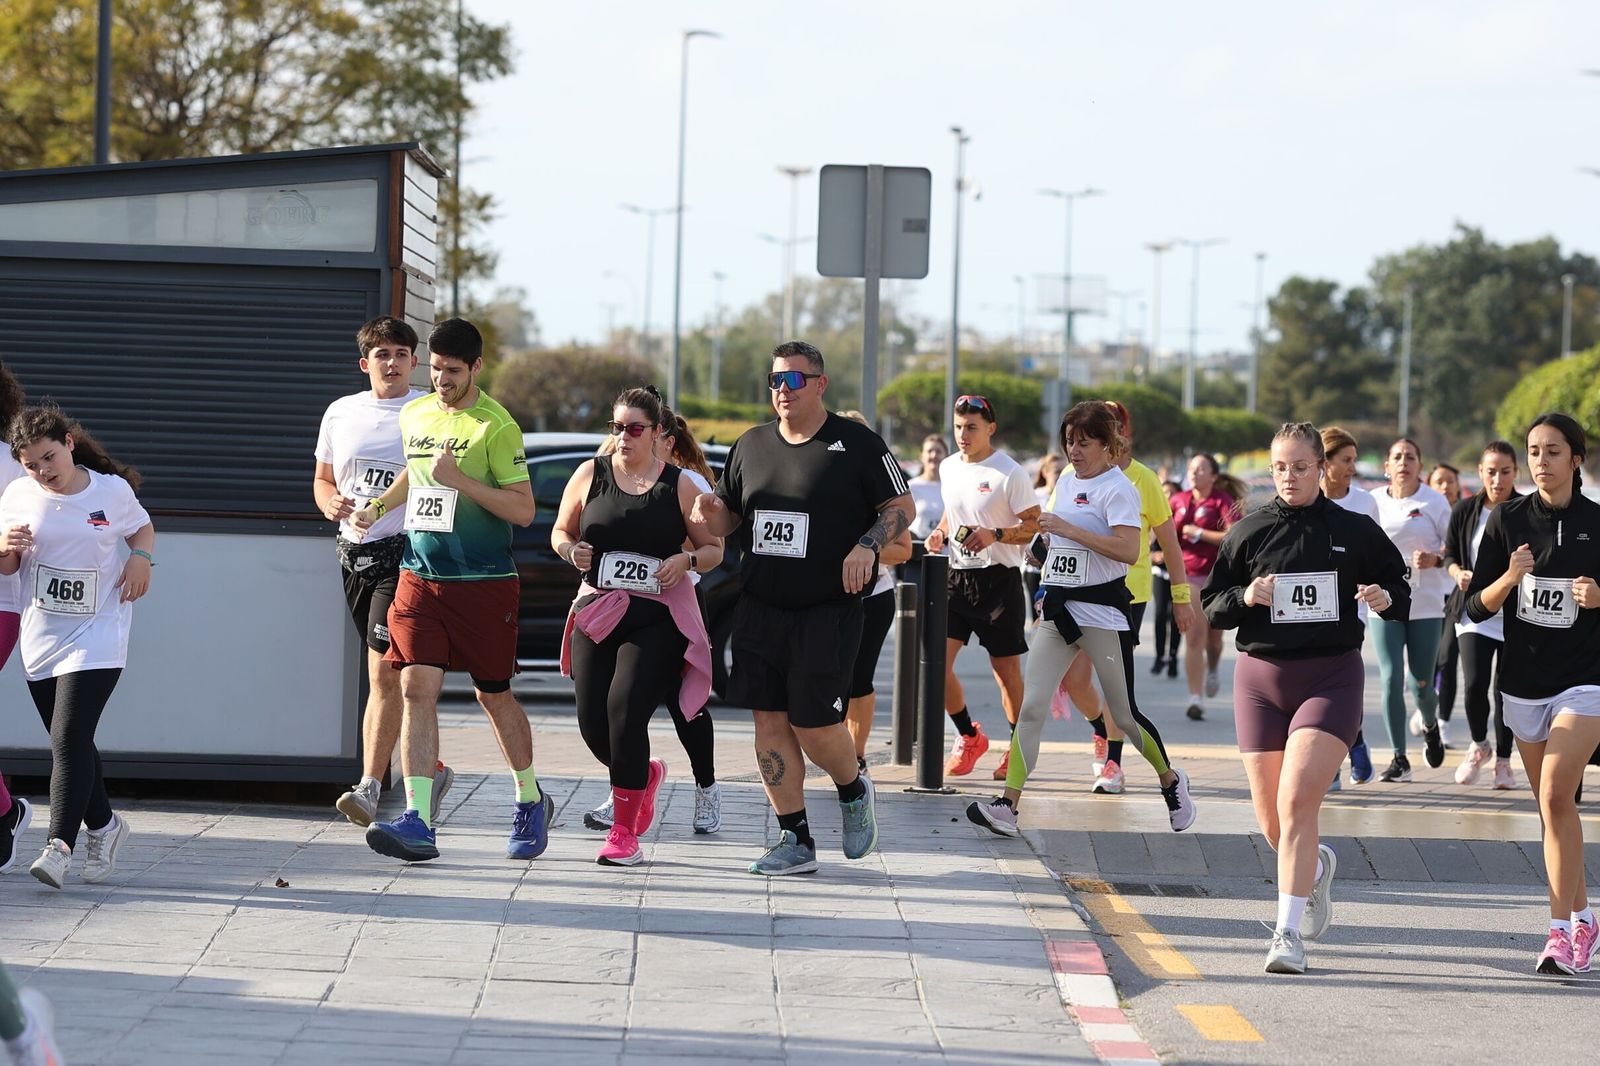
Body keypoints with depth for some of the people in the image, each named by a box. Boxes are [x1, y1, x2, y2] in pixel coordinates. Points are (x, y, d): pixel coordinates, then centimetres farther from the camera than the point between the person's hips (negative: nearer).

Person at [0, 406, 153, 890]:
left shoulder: (112, 491, -4)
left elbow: (142, 528, 16)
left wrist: (141, 557, -6)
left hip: (95, 639, -4)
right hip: (41, 640, 4)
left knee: (69, 739, -16)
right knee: (70, 743, 10)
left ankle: (60, 845, -18)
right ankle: (103, 824, 31)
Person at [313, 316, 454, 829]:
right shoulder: (341, 413, 13)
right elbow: (322, 480, 22)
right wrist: (330, 502, 1)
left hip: (405, 552, -6)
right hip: (354, 551, 6)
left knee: (384, 673, -15)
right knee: (387, 676, 12)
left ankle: (369, 787, -18)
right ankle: (433, 770, 27)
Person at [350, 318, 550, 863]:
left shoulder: (497, 426, -9)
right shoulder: (414, 415, 10)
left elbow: (523, 509, -12)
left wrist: (460, 480, -20)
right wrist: (377, 507, 14)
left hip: (484, 583, -4)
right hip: (420, 578, 5)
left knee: (493, 695, 8)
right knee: (417, 687, -10)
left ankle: (530, 801, 31)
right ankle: (417, 822, -16)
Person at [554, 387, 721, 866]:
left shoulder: (679, 486, 2)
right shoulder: (590, 475, 8)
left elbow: (714, 549, 9)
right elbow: (560, 531, 17)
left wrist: (685, 560, -12)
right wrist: (571, 549, -5)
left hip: (659, 617, -3)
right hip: (596, 612, 3)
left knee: (625, 709, -18)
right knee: (592, 723, -2)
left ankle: (624, 833, -8)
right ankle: (647, 775, 34)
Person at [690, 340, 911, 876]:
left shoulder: (857, 444, -3)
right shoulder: (751, 445, 11)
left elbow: (901, 507, 1)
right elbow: (728, 517, 20)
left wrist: (867, 546, -16)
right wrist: (710, 514, -4)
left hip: (828, 610, -5)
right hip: (759, 608, 5)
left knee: (814, 723, -7)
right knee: (770, 720, 1)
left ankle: (854, 791, 24)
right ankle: (795, 840, 9)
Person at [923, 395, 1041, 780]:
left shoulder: (1009, 473, -10)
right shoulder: (948, 468, 9)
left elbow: (1035, 525, -10)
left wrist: (996, 535, -25)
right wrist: (940, 534, 4)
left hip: (998, 579, -5)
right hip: (956, 576, 5)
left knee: (1006, 670, 4)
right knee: (936, 663, -6)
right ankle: (969, 738, 14)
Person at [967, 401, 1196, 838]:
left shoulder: (1116, 488, -10)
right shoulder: (1066, 481, 14)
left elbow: (1128, 549, -24)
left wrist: (1068, 529, -24)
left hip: (1101, 613, -7)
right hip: (1059, 612, 7)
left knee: (1124, 715, 4)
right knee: (1031, 706, -7)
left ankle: (1171, 781, 29)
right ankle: (1007, 806, -13)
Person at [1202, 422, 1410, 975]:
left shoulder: (1354, 531, 3)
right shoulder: (1248, 533, 6)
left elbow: (1399, 586, 12)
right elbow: (1211, 609, 9)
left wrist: (1386, 598, -11)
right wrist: (1244, 597, -12)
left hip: (1331, 678, -3)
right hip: (1260, 679, 3)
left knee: (1296, 800, -20)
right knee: (1272, 825, 6)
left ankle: (1288, 932, -18)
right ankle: (1318, 867, 41)